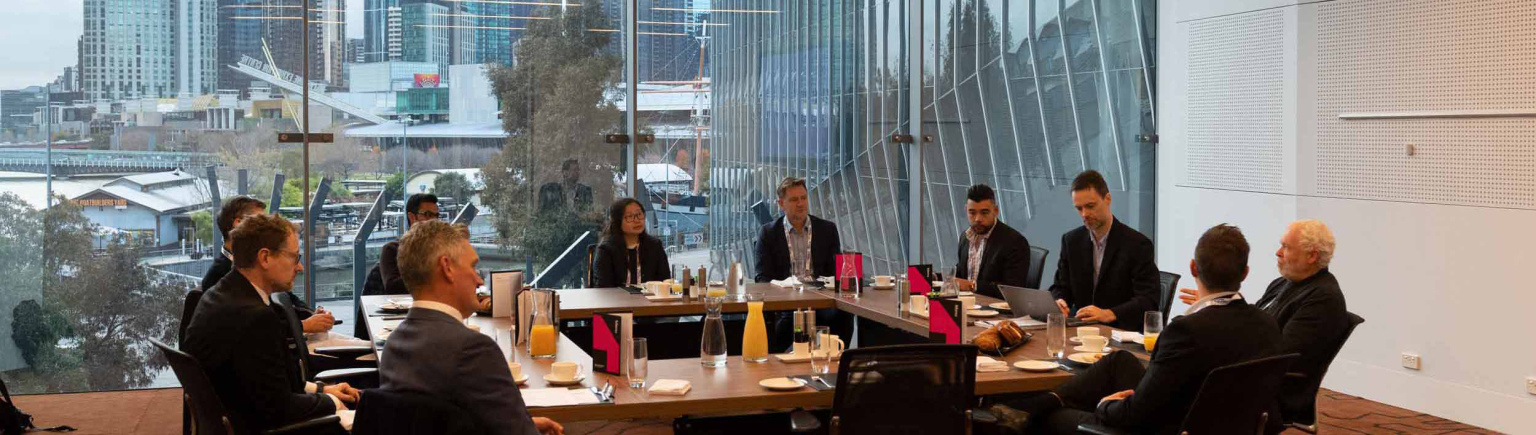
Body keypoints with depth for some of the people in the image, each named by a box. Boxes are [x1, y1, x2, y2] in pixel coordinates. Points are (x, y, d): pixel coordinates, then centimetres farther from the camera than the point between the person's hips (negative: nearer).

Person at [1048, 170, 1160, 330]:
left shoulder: (1137, 244, -8)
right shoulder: (1071, 241, 7)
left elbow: (1149, 301, -14)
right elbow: (1061, 288, 13)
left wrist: (1109, 314, -27)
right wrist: (1059, 302, -11)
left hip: (1123, 331, -4)